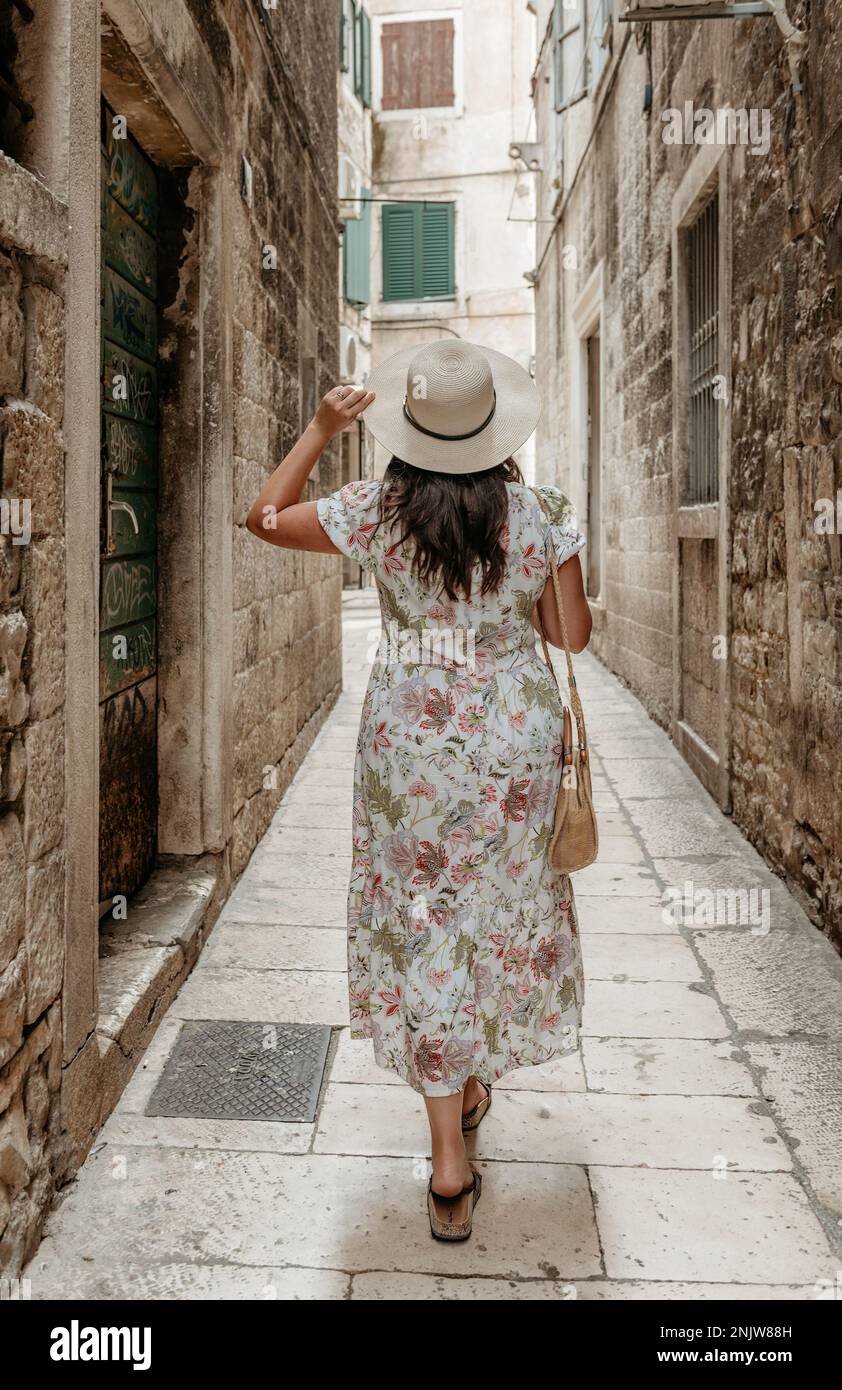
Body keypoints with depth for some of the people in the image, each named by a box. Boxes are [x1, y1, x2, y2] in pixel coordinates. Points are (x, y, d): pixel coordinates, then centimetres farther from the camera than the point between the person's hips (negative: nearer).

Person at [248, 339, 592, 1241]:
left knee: (422, 930, 8)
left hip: (408, 743, -1)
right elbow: (574, 634, 0)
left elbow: (264, 517, 4)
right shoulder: (540, 516, -9)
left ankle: (449, 1164, 11)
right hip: (514, 745, 1)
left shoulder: (376, 512, -10)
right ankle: (475, 1083, 42)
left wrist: (319, 432, 12)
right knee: (507, 911, 21)